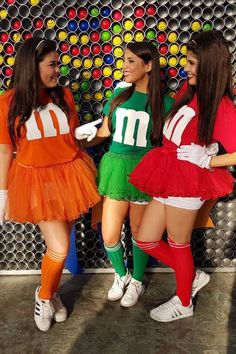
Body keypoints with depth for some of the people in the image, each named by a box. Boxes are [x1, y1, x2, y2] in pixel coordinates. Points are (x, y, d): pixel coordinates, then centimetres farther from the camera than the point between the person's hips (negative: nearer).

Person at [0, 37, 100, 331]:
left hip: (69, 175, 4)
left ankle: (51, 293, 39)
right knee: (59, 248, -3)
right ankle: (44, 296, 28)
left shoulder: (64, 95, 2)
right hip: (36, 181, -3)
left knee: (60, 245, 12)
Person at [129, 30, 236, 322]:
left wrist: (205, 160, -19)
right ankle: (192, 277, 36)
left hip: (185, 180, -8)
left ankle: (183, 303, 38)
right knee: (145, 240, 15)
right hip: (167, 177, 8)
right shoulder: (192, 92, 7)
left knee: (178, 244, 12)